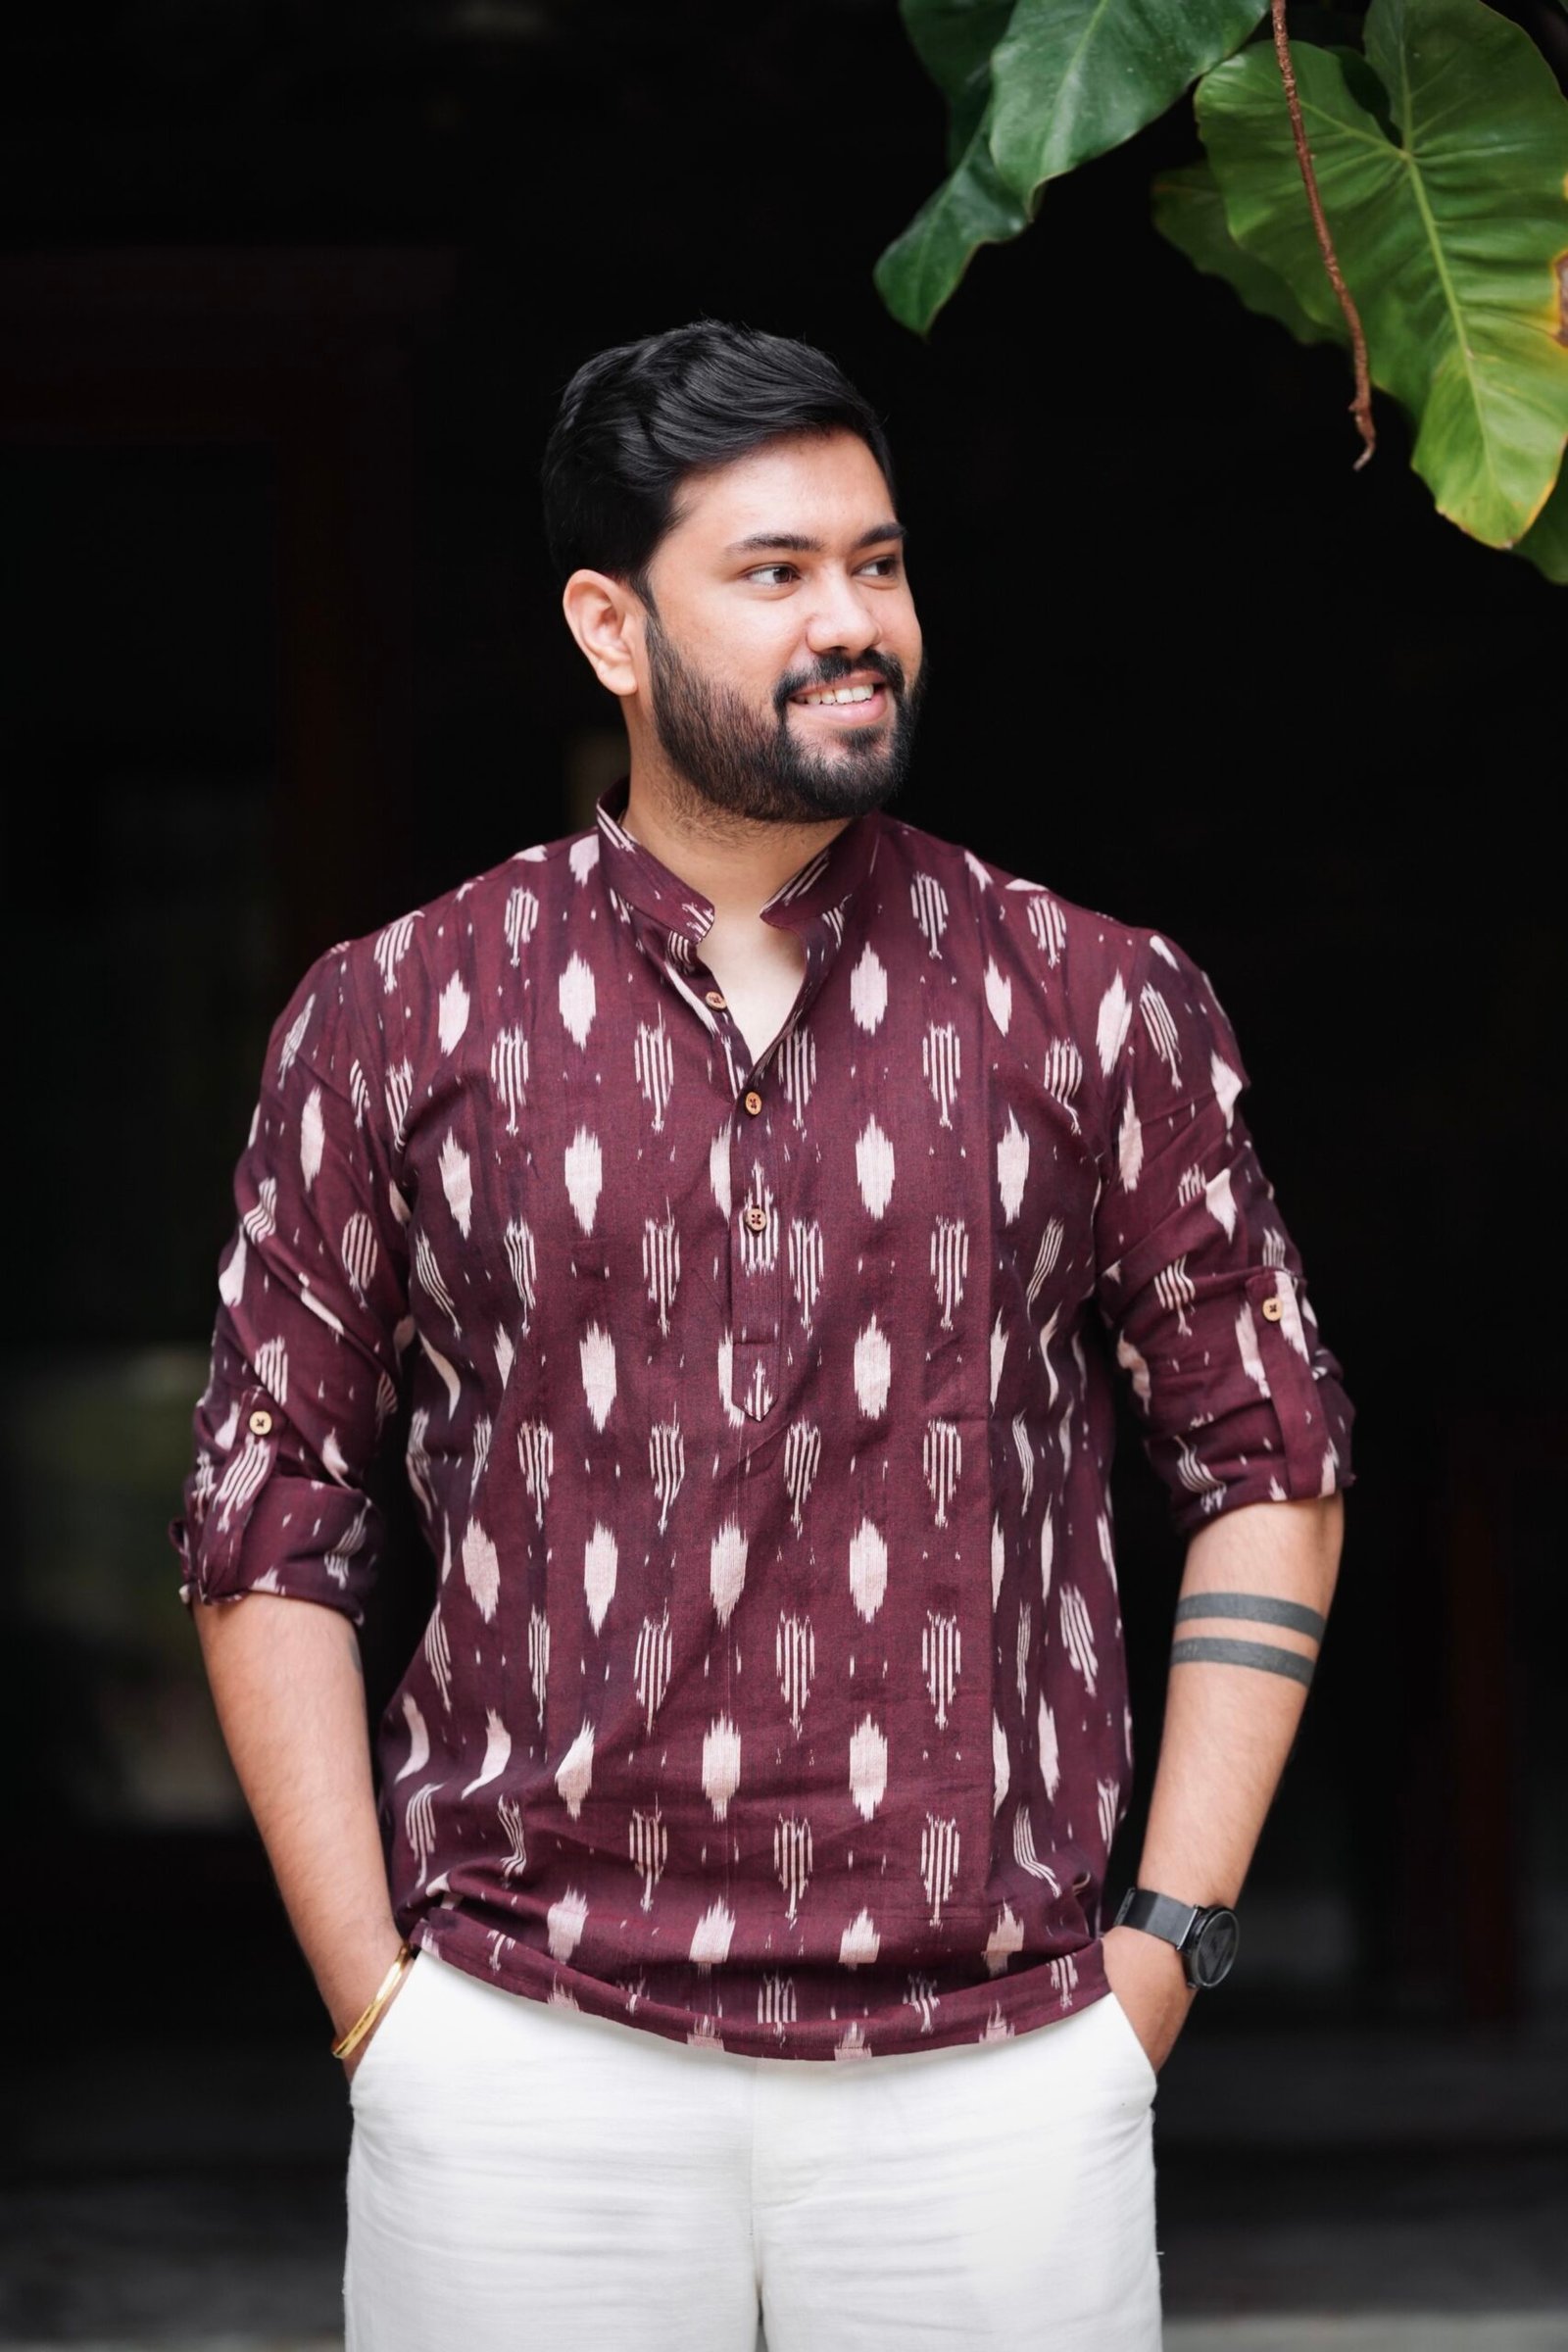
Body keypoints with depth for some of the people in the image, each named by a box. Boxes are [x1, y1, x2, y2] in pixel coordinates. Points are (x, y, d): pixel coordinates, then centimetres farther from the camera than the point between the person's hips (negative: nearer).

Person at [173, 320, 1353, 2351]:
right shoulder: (393, 1021, 5)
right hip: (527, 2073, 0)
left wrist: (1171, 1939, 3)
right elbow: (268, 1521, 8)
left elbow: (1268, 1464, 10)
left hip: (994, 2083, 0)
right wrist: (377, 2005, 1)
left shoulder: (1100, 1012, 6)